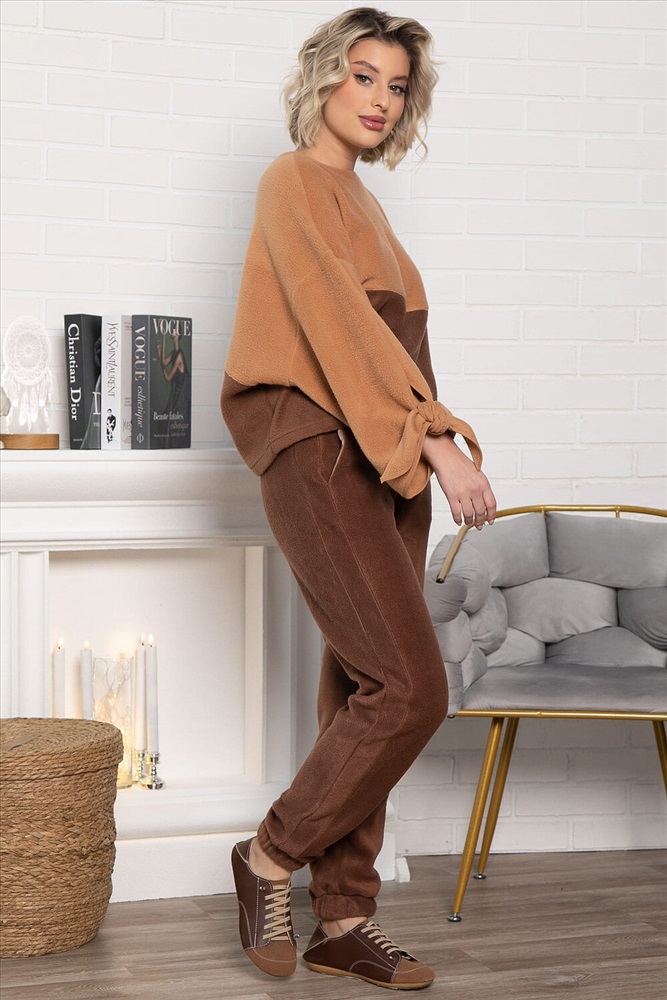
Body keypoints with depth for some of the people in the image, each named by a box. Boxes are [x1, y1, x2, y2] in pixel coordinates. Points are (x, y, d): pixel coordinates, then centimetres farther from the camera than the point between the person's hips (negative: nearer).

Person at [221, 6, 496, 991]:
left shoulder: (361, 202, 22)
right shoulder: (294, 182, -4)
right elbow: (338, 318, -15)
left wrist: (426, 442, 10)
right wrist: (441, 440, -20)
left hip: (386, 465, 9)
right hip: (321, 453, -8)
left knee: (364, 696, 6)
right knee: (411, 692, -14)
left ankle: (344, 919, 13)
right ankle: (271, 855, 4)